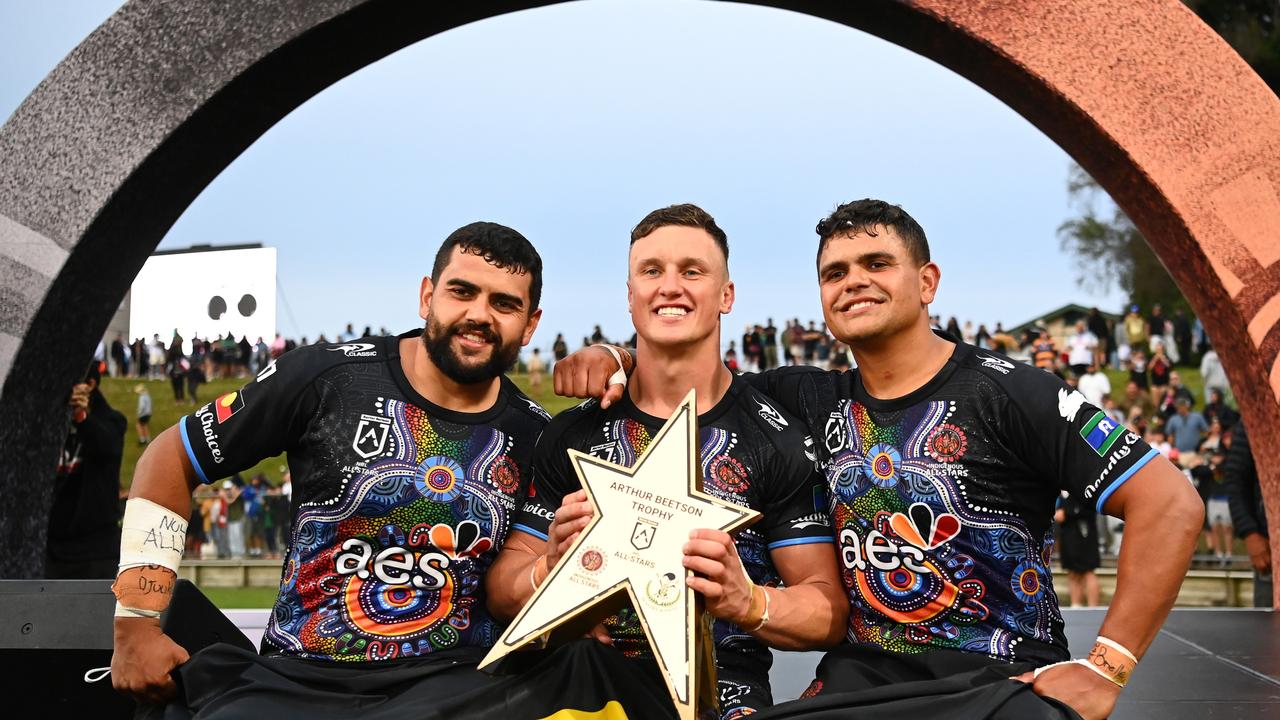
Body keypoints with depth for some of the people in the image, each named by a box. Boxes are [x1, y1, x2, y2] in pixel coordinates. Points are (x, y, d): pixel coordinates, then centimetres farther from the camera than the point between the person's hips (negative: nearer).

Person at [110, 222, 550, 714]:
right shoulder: (324, 378, -6)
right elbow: (170, 461, 3)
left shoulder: (534, 436, 3)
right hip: (295, 675, 0)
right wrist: (136, 626, 0)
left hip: (451, 677, 0)